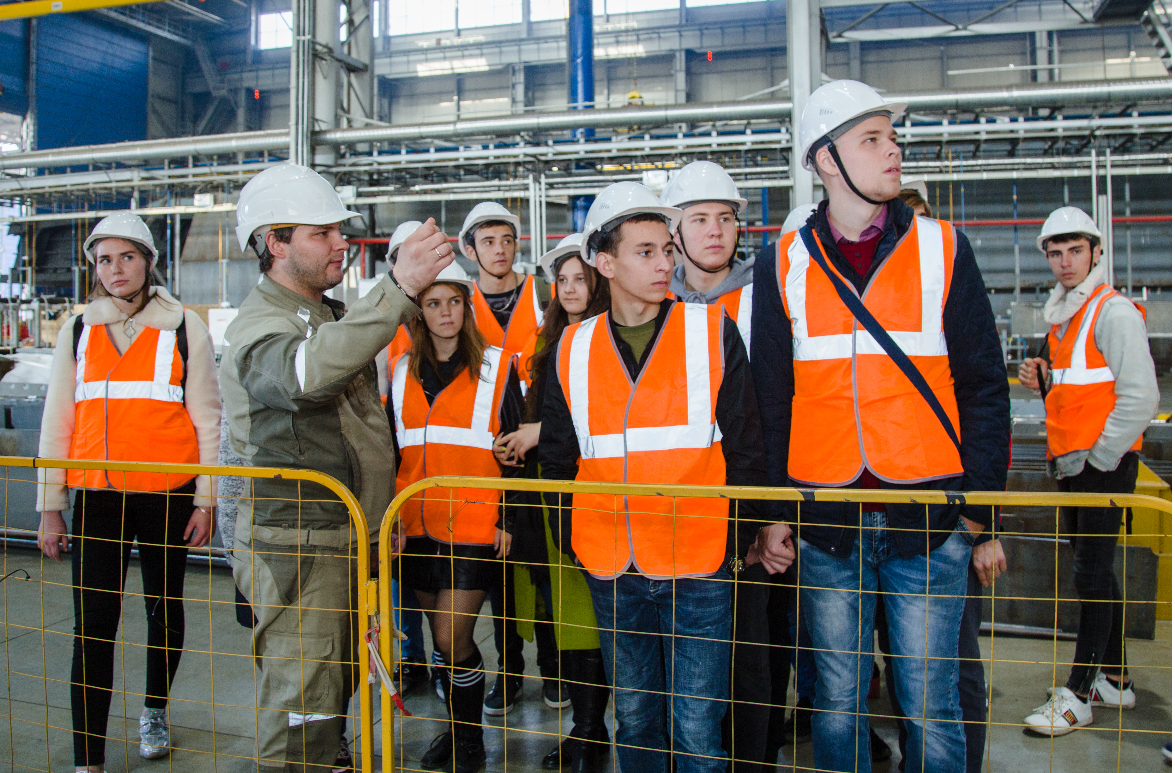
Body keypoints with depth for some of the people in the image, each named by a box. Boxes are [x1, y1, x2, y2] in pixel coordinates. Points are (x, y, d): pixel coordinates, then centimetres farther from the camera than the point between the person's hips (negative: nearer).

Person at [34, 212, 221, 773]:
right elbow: (57, 422, 11)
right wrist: (49, 507, 7)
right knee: (92, 625, -2)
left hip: (167, 494, -1)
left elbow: (206, 417, 1)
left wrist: (205, 500, -3)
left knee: (165, 610, 14)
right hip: (96, 496, 1)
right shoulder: (77, 331, 9)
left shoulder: (184, 327, 1)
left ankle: (154, 711, 37)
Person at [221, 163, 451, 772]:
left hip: (348, 540, 9)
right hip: (294, 545, -9)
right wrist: (398, 287, -46)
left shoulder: (331, 314, 16)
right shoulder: (258, 328, -16)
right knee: (301, 723, -4)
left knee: (333, 692, 20)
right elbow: (307, 371, -42)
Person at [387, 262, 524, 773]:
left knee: (453, 636, -7)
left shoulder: (496, 367, -1)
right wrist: (390, 515, 7)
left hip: (475, 525, -4)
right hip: (418, 526, 4)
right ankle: (454, 731, 31)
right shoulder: (402, 371, 10)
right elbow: (391, 449, 14)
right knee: (442, 636, 13)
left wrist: (507, 520, -5)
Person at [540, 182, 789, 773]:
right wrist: (572, 542, 10)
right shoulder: (574, 349, 5)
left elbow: (744, 446, 1)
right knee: (634, 720, 16)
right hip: (611, 574, 3)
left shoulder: (712, 332, -2)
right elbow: (558, 458, 14)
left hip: (699, 570, -2)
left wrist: (738, 542, 0)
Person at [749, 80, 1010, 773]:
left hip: (929, 521, -1)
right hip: (826, 526, 1)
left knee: (930, 708, 6)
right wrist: (771, 511, 3)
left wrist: (980, 506, -2)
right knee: (837, 702, 12)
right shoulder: (785, 266, 5)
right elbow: (771, 399, 7)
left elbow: (984, 388, 3)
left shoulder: (943, 251, 3)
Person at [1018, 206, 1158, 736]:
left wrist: (1095, 458, -17)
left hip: (1105, 464, -9)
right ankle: (1114, 681, 26)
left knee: (1091, 573, -7)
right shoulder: (1064, 317, 16)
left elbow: (1140, 398, -17)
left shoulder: (1114, 311, -11)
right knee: (1092, 570, 14)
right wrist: (1044, 382, 5)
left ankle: (1077, 696, -1)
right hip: (1074, 464, 9)